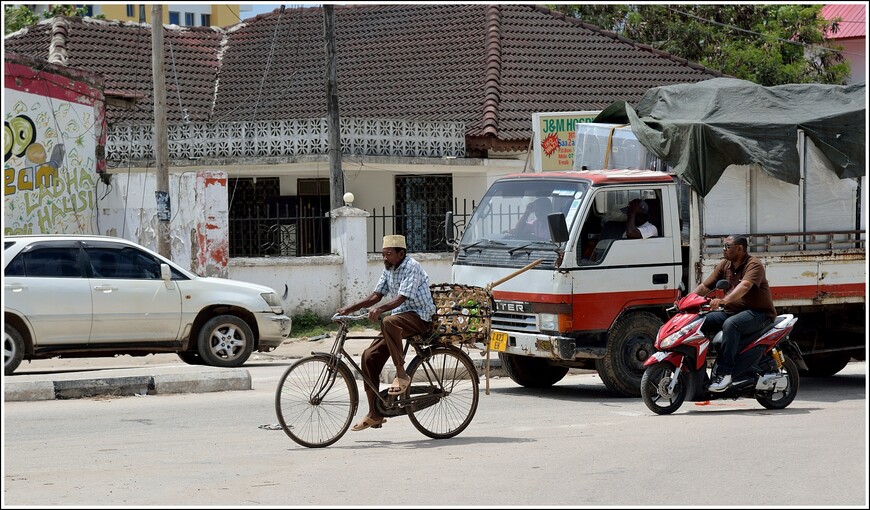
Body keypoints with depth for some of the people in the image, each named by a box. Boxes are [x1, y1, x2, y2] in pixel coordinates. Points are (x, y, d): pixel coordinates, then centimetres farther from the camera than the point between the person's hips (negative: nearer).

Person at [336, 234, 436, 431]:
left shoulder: (412, 268, -14)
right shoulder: (388, 269, 12)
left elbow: (401, 298, -24)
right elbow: (376, 296, 12)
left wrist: (379, 309, -40)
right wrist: (349, 309, 1)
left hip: (420, 318, -8)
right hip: (399, 320, 8)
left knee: (389, 322, -39)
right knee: (370, 356, -5)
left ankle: (402, 375, -27)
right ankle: (375, 414, 0)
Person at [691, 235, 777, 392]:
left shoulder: (754, 265, -11)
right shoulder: (724, 266, 12)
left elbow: (744, 286, -30)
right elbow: (705, 286, 9)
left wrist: (724, 300, -46)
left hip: (758, 312, -8)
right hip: (731, 311, 8)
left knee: (730, 324, -36)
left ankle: (724, 373, -38)